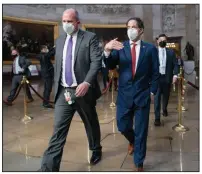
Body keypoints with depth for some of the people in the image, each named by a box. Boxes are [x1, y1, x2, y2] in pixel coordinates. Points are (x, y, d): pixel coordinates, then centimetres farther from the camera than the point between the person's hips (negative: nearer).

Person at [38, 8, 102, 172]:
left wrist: (87, 82, -26)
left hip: (83, 90, -3)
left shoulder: (90, 38, -3)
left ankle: (96, 150, 41)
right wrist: (57, 87, 15)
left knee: (91, 123, 15)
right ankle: (48, 168, 1)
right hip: (64, 92, 4)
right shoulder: (60, 40, 13)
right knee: (58, 129, -2)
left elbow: (97, 61, -14)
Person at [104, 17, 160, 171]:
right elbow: (110, 66, -12)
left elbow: (155, 73, 3)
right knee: (123, 126, 12)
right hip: (124, 95, 2)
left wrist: (152, 91, -3)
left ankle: (139, 164, 24)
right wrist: (107, 51, -29)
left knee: (141, 131, 7)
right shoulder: (120, 47, 1)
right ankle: (132, 141, 48)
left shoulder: (150, 48, -1)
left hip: (143, 95, -1)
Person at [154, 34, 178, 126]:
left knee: (166, 96, 18)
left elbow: (175, 64, 1)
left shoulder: (171, 52, 6)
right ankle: (157, 118, -4)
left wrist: (175, 75, -13)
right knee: (157, 97, -6)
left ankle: (164, 109, 44)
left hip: (167, 77, 2)